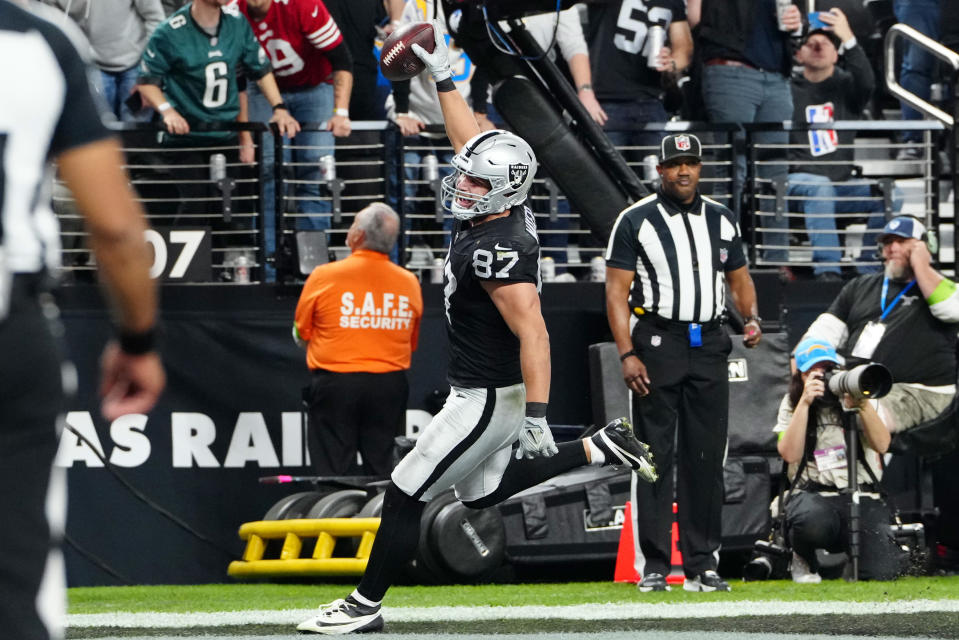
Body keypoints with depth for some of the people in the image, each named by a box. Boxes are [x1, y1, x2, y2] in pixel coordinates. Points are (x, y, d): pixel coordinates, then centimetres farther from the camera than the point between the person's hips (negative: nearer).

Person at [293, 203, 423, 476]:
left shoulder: (324, 276, -7)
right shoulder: (409, 283, 1)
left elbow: (301, 336, 4)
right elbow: (412, 344, 12)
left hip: (336, 383, -2)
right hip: (389, 386, 3)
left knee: (331, 471, 1)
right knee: (384, 472, 5)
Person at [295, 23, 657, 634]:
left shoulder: (497, 251, -28)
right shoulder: (503, 209, -2)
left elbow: (534, 335, -32)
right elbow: (472, 142, 15)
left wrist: (537, 418, -36)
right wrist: (443, 76, 17)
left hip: (488, 399, -10)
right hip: (486, 392, 10)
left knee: (405, 497, -1)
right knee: (483, 493, 25)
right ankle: (599, 450, 21)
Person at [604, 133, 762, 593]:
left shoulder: (721, 221, 13)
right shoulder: (636, 221, -1)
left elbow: (740, 279, 21)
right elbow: (617, 291, -4)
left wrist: (752, 317, -1)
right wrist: (627, 355, -13)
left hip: (709, 346, 4)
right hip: (657, 343, -4)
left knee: (707, 456, 4)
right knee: (655, 455, -5)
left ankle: (701, 564, 9)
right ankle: (653, 566, -3)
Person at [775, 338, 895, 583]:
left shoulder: (860, 396, 9)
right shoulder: (791, 404, 7)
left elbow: (881, 445, -4)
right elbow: (790, 454, -9)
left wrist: (862, 404, -17)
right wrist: (805, 403, -14)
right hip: (812, 494, -1)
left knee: (878, 570, -20)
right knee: (814, 522, -40)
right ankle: (804, 560, -1)